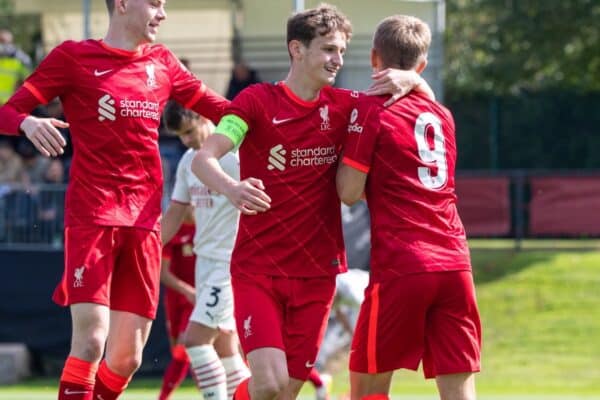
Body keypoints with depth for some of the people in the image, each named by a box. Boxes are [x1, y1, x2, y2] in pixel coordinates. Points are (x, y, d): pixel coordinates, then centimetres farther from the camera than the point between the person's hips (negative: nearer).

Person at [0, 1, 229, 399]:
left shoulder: (162, 63, 14)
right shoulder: (74, 57, 0)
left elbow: (222, 110, 17)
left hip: (144, 221, 5)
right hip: (91, 217, -5)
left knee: (127, 357, 4)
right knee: (90, 341, -17)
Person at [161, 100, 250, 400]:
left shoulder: (235, 156, -12)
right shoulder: (188, 161, 12)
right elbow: (175, 214, 18)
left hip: (232, 263, -8)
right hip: (205, 260, 8)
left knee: (195, 339, -15)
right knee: (223, 345, 9)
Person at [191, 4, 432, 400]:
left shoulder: (343, 106, 7)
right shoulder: (257, 100, -5)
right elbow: (203, 158, -17)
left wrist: (407, 80, -6)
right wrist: (232, 188, -39)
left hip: (316, 273, 4)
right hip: (257, 268, -4)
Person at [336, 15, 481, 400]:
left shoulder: (370, 110, -2)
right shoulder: (442, 115, 16)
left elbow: (350, 191, -5)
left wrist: (344, 150, 11)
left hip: (400, 267, -5)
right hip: (456, 265, 5)